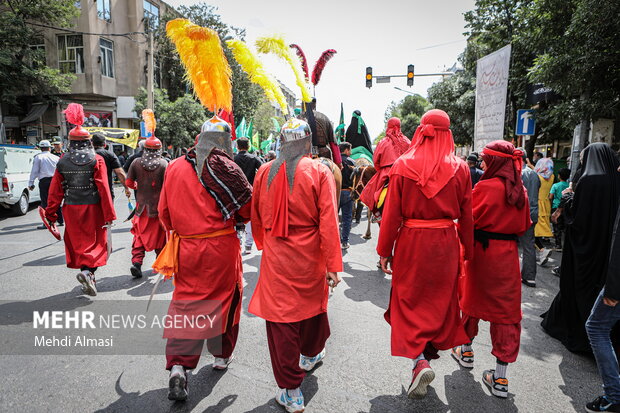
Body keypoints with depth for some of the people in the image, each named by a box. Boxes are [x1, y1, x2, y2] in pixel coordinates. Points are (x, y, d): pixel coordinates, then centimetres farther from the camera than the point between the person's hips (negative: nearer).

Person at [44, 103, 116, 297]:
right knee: (97, 241, 8)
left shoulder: (63, 162, 2)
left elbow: (55, 190, 4)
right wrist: (109, 215, -9)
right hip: (93, 208, -3)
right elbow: (104, 189, -12)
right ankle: (88, 271, -16)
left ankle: (88, 280, 21)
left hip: (71, 209, 3)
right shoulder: (96, 160, -8)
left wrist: (51, 213, 12)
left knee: (78, 242, 14)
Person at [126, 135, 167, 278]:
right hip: (158, 205, -1)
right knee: (159, 234, 13)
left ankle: (136, 262, -3)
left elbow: (129, 182, 3)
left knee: (140, 234, 10)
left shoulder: (136, 163, -1)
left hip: (142, 205, 2)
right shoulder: (163, 164, -9)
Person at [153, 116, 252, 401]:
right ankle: (222, 355, 32)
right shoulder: (225, 167, -10)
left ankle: (178, 365, 2)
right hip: (221, 248, -2)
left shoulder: (174, 168, 2)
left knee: (185, 302, 12)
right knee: (223, 298, 15)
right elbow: (247, 207, -8)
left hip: (185, 249, 3)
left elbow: (164, 212, 8)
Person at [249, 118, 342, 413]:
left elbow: (256, 217, 9)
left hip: (275, 257, 1)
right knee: (312, 304, 24)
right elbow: (328, 222, -14)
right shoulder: (320, 172, -10)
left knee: (280, 316, 7)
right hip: (310, 256, 0)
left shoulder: (264, 172, -1)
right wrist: (333, 264, -8)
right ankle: (311, 354, 50)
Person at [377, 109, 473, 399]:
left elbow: (391, 213, -7)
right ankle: (428, 352, 34)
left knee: (408, 300, 12)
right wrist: (467, 251, 13)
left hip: (411, 242, -2)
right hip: (445, 243, 2)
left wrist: (384, 251, 0)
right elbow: (466, 216, 1)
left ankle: (419, 361, 0)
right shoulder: (460, 169, -3)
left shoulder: (402, 165, -7)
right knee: (439, 300, 19)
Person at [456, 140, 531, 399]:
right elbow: (524, 226, 12)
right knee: (506, 310, 8)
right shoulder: (520, 191, 2)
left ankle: (466, 351, 35)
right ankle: (501, 378, 12)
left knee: (471, 298, 17)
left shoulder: (485, 187, -15)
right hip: (508, 254, 4)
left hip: (482, 250, -4)